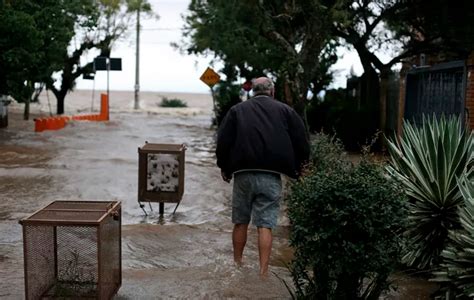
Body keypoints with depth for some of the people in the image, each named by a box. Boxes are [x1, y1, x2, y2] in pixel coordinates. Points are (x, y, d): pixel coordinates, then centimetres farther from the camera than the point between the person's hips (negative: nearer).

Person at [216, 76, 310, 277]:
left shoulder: (237, 110, 9)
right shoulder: (285, 111, 8)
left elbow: (223, 142, 4)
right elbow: (302, 142, 6)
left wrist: (224, 168, 16)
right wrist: (296, 167, 20)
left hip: (243, 174, 1)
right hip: (271, 176, -1)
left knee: (240, 222, 13)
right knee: (265, 225, -1)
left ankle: (237, 264, 24)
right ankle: (263, 272, -4)